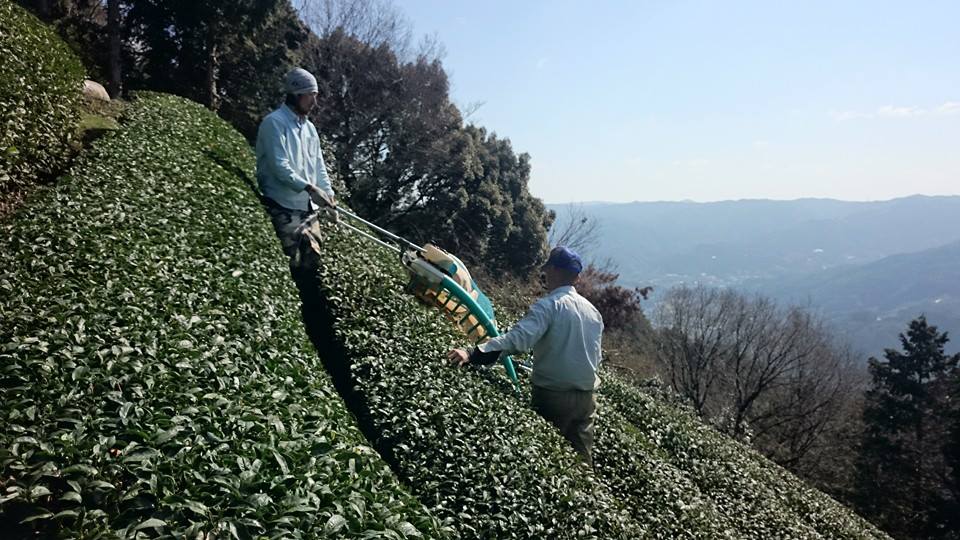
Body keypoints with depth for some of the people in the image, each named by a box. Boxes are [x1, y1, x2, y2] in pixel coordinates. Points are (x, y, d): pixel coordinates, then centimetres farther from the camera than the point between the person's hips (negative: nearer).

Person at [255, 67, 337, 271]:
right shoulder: (274, 122, -8)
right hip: (283, 208, -8)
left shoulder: (309, 128, 16)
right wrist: (309, 188, -25)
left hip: (309, 208, 8)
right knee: (291, 265, -9)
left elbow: (319, 166, 18)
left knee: (313, 261, 10)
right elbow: (279, 165, -18)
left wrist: (328, 195, 6)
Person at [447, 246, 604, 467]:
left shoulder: (548, 306, -15)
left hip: (552, 396, -6)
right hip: (586, 397, 6)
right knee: (581, 458, 16)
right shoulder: (593, 311, 8)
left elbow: (518, 338, -29)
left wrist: (474, 355, -35)